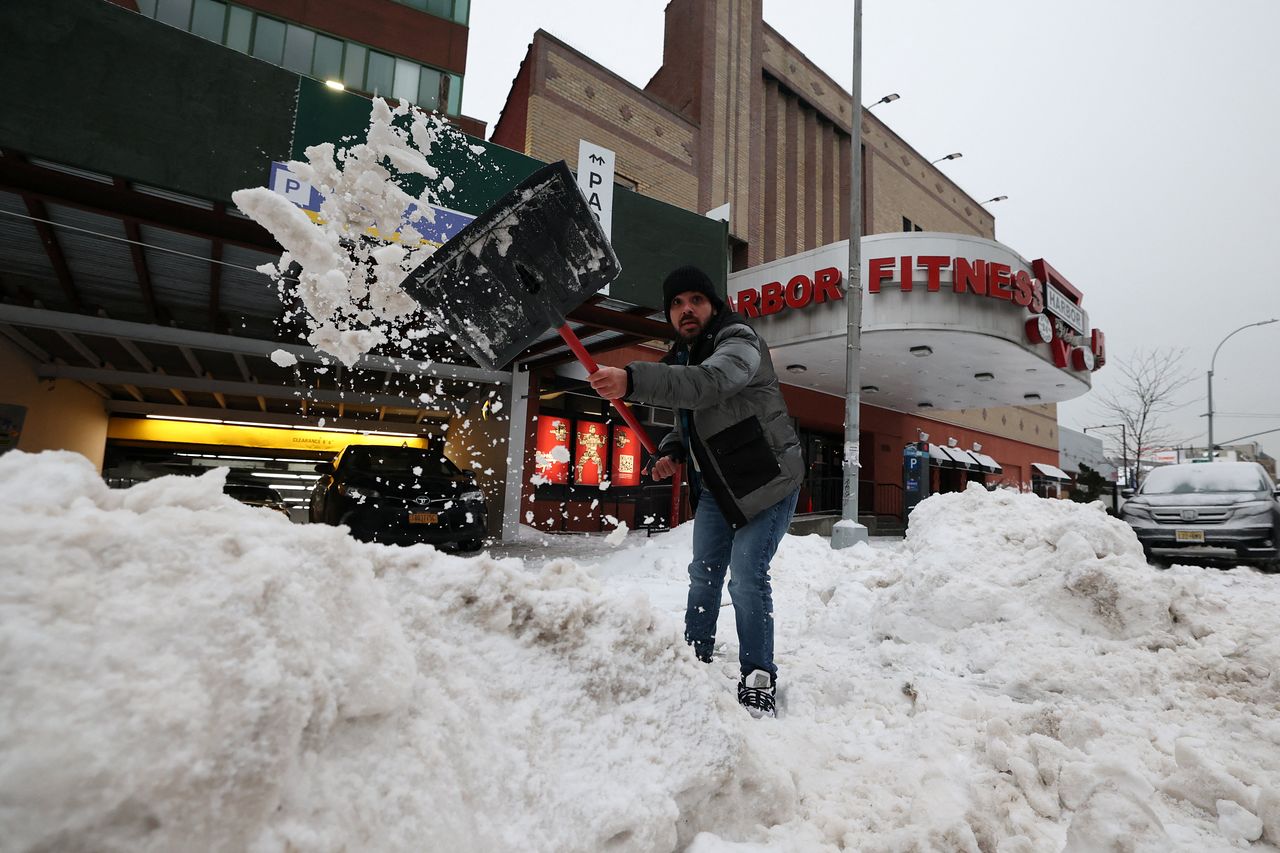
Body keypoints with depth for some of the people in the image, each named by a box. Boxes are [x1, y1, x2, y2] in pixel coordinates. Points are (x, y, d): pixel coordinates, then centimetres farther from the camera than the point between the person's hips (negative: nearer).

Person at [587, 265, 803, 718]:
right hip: (715, 486, 8)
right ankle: (694, 659, 32)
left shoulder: (739, 341, -20)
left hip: (768, 480, -8)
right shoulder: (680, 357, 6)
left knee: (746, 576, -11)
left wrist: (632, 381, -55)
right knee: (704, 573, 14)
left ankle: (759, 680, 8)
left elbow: (708, 385, -43)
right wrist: (672, 450, 1)